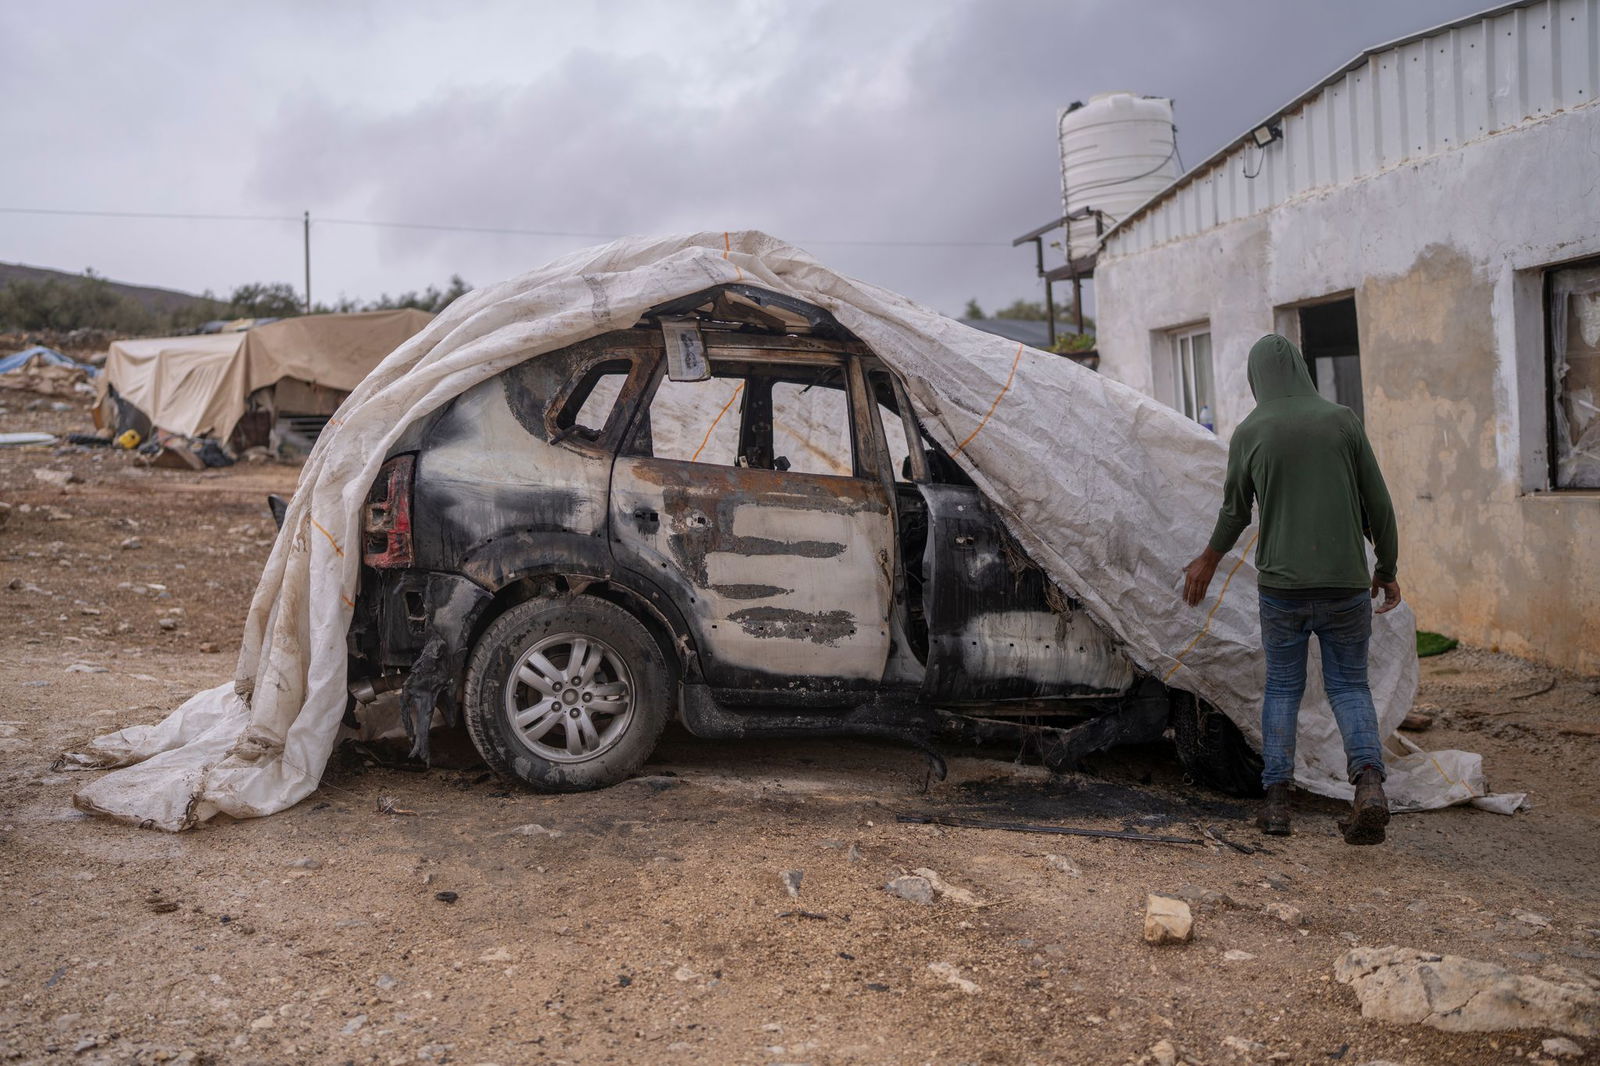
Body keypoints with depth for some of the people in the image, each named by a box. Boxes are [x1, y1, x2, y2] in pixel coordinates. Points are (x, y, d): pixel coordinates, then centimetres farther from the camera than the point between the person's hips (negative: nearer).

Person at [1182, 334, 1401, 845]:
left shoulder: (1249, 433, -2)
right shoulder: (1342, 420, 0)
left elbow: (1235, 511, 9)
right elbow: (1378, 502, 3)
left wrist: (1208, 560, 26)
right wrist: (1387, 567, 16)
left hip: (1282, 583, 0)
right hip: (1346, 581, 1)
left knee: (1282, 686, 13)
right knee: (1349, 684, 11)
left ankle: (1276, 798, 12)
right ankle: (1369, 780, -10)